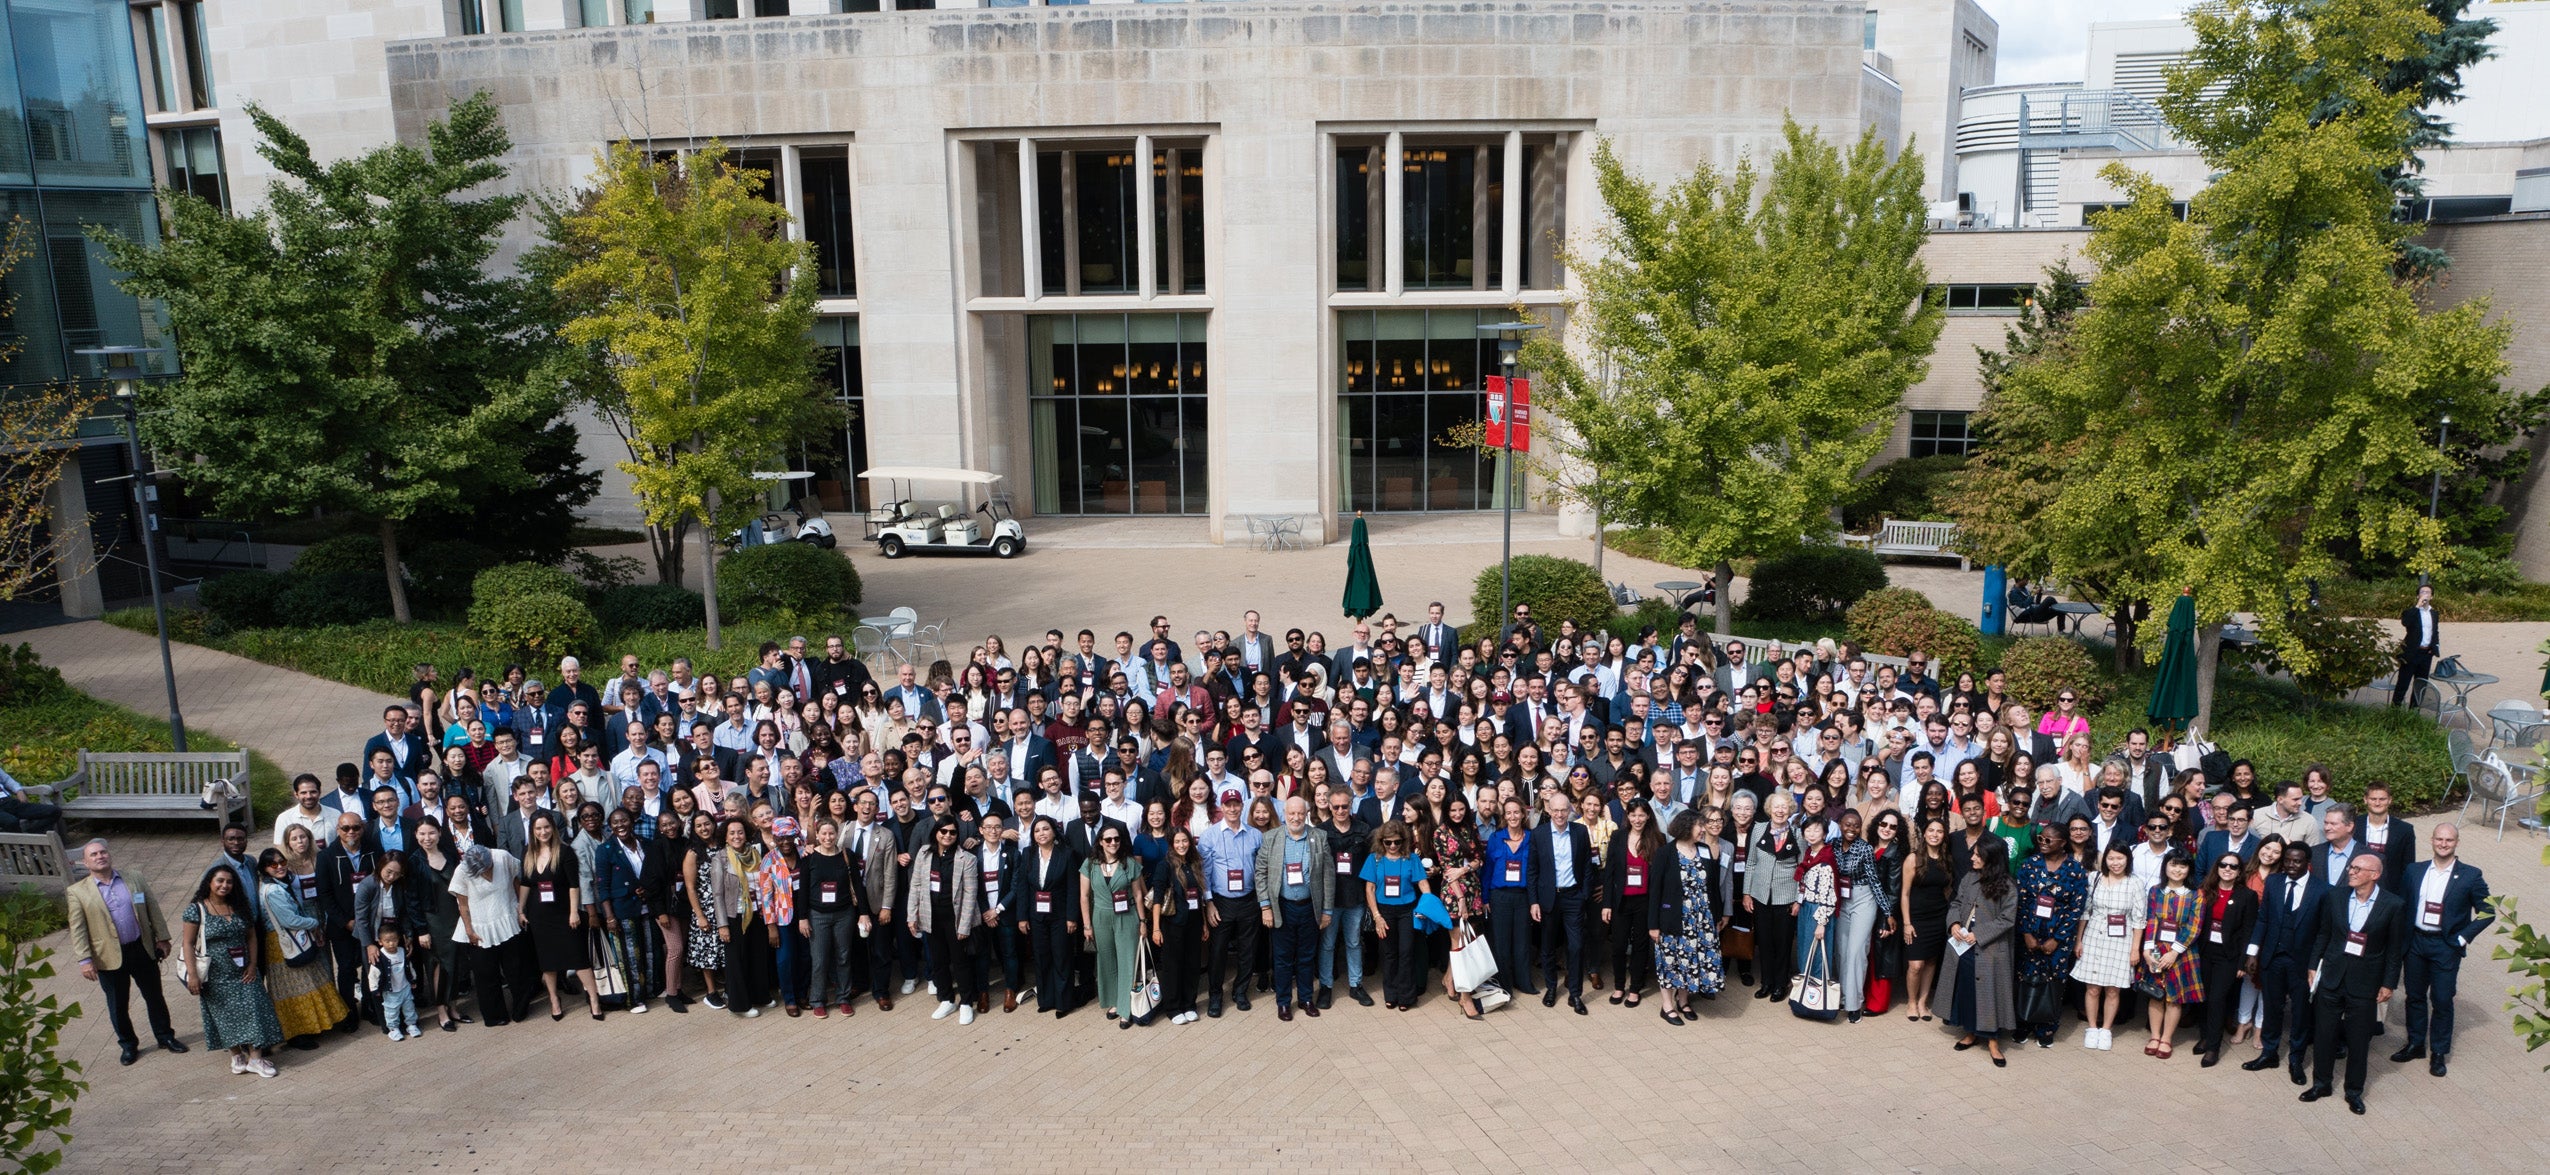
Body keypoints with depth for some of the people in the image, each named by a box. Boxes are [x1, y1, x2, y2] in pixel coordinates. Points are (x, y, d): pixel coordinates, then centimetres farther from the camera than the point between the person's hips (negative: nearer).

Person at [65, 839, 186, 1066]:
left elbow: (153, 910, 6)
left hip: (142, 950, 2)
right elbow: (78, 930, -6)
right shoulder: (78, 892, -5)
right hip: (109, 957, -2)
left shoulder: (134, 879, 2)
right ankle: (128, 1045, 29)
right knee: (118, 1005, 12)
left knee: (154, 996, 13)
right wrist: (85, 960, -11)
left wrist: (162, 938, 3)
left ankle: (165, 1036, 28)